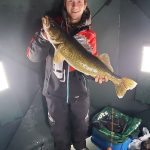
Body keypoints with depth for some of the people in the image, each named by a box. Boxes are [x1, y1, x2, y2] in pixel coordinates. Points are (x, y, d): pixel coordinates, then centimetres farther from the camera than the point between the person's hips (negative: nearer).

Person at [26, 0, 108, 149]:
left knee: (81, 126, 23)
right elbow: (33, 56, -15)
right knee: (59, 129, 19)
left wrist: (98, 73, -24)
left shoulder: (89, 34, -4)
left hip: (79, 92, 2)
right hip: (55, 92, -1)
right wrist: (44, 36, -34)